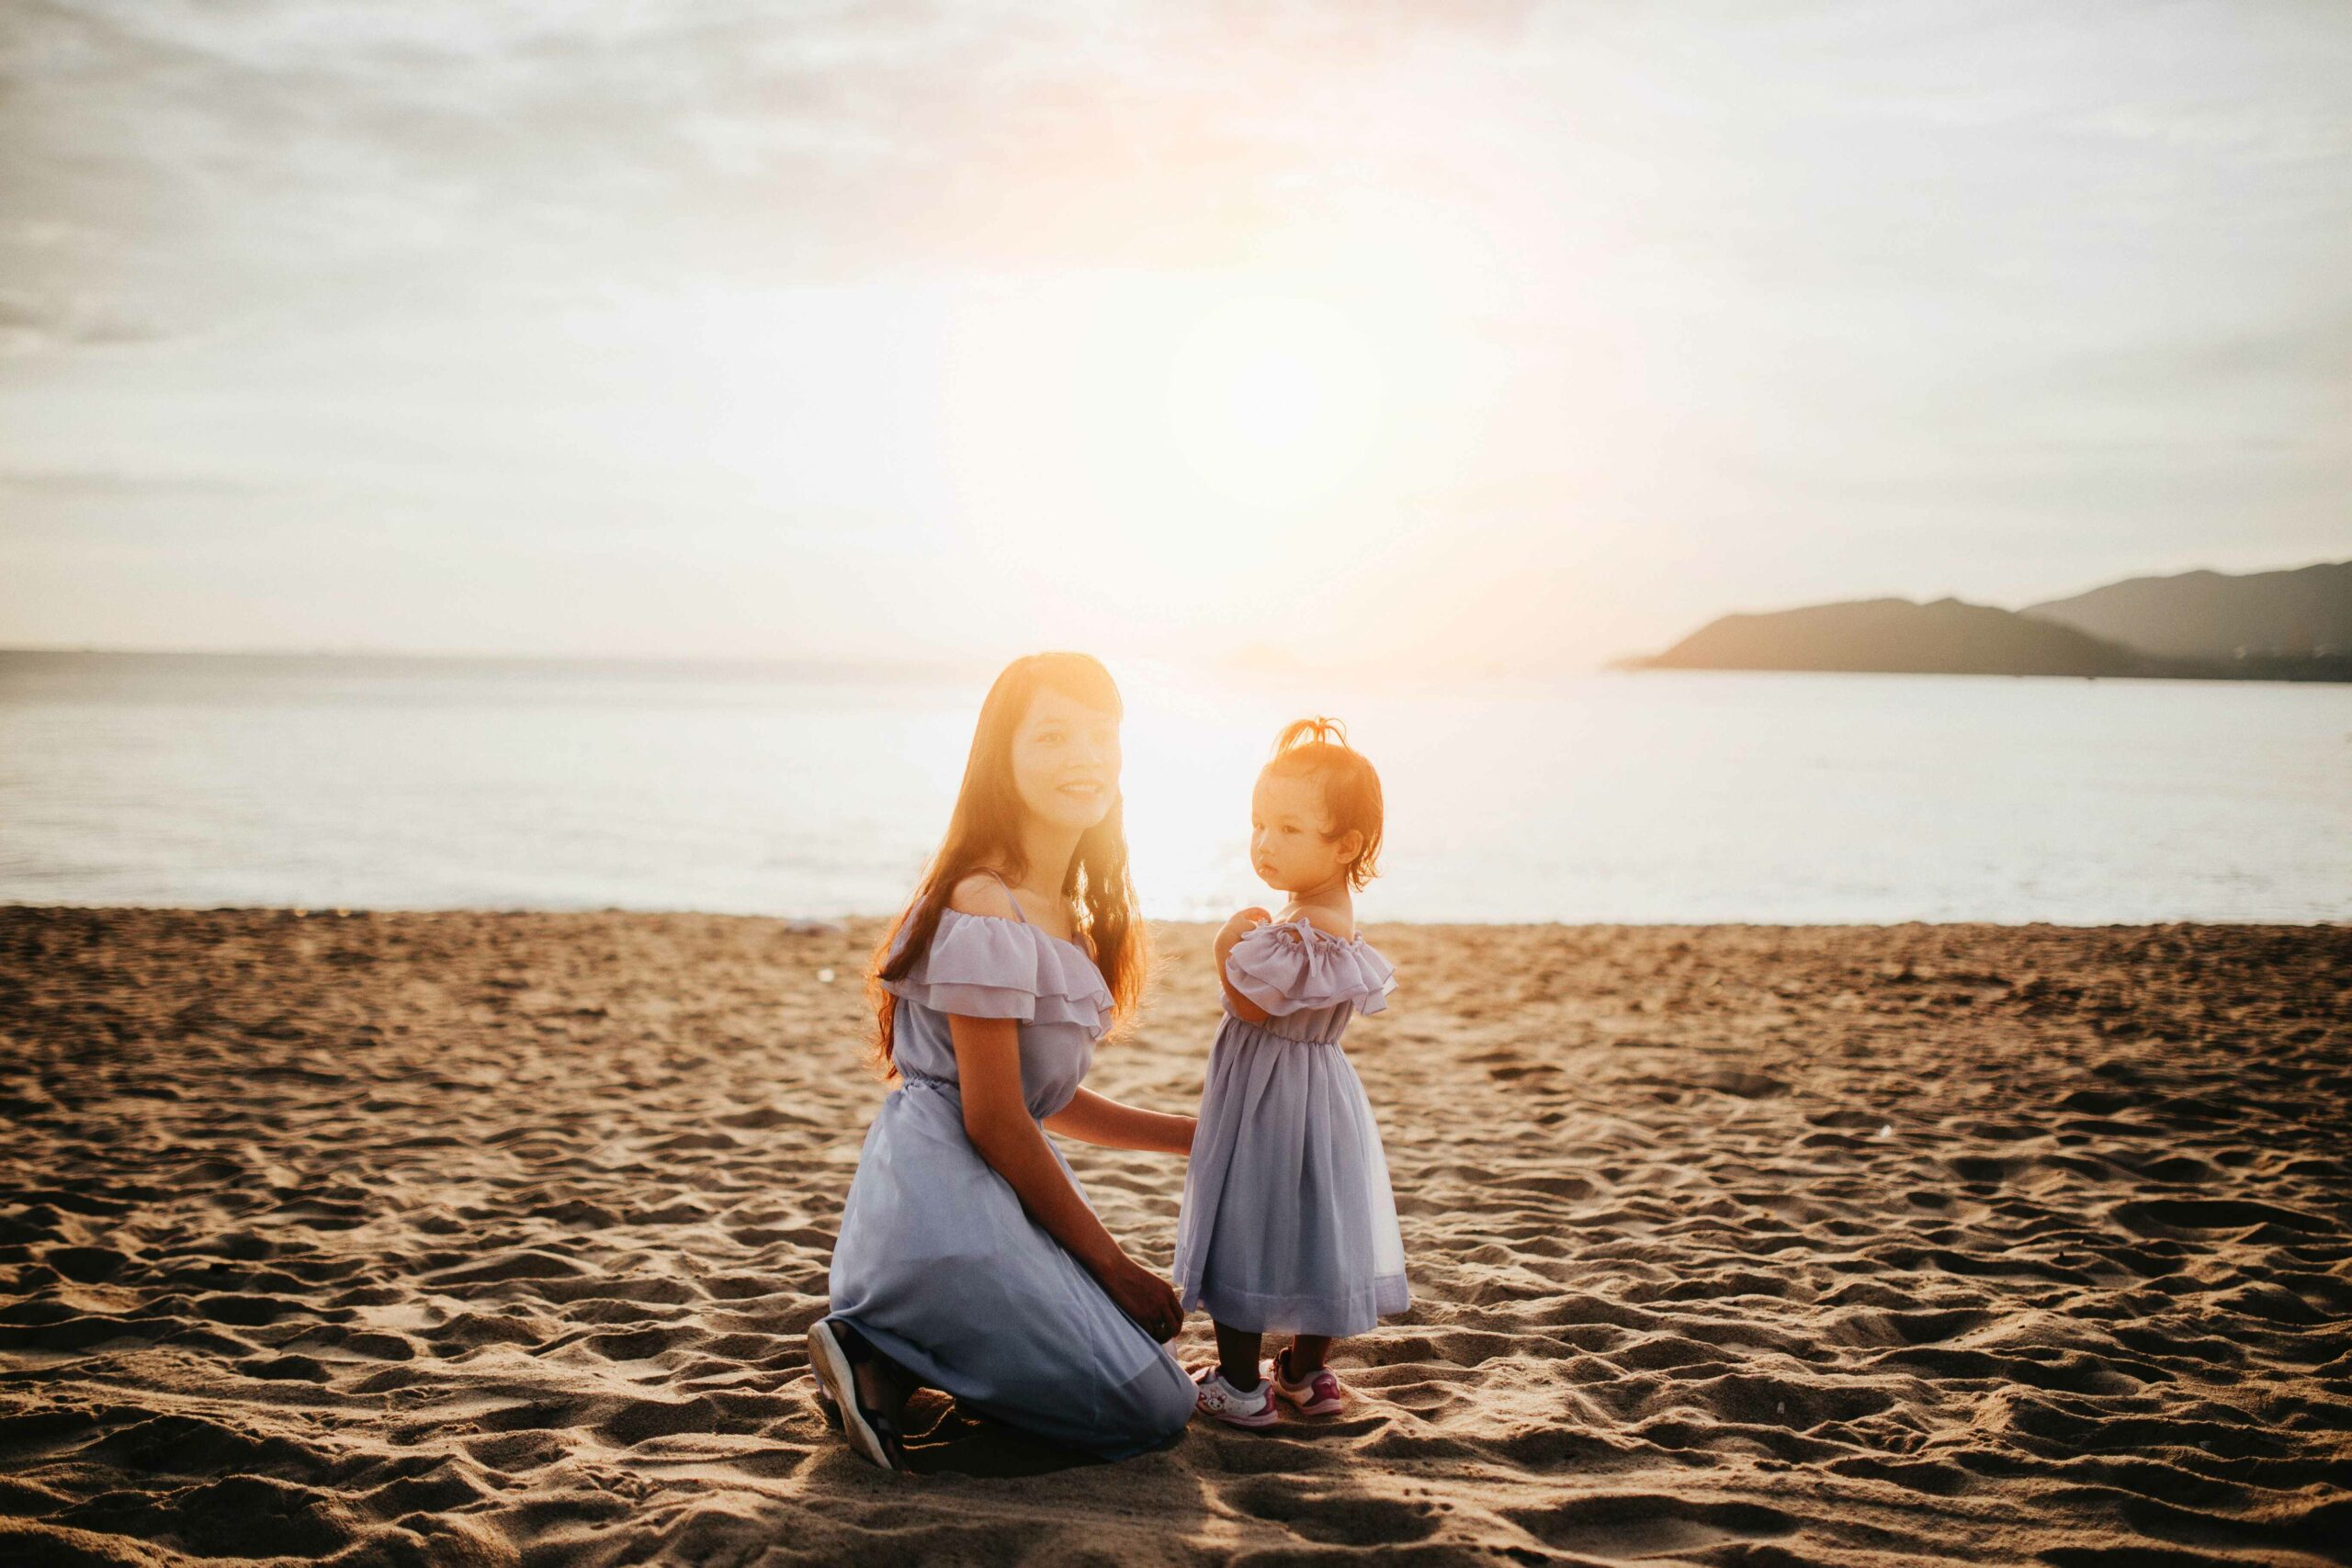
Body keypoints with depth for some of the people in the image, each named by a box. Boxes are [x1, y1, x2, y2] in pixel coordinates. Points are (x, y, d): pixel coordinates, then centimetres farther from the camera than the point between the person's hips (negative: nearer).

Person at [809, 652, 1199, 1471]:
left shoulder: (1064, 911, 11)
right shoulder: (986, 913, -19)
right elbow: (994, 1121, -18)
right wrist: (1113, 1264, -11)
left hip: (984, 1190, 10)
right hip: (948, 1208, -10)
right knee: (1154, 1406, -4)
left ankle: (888, 1353, 10)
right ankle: (886, 1359, -5)